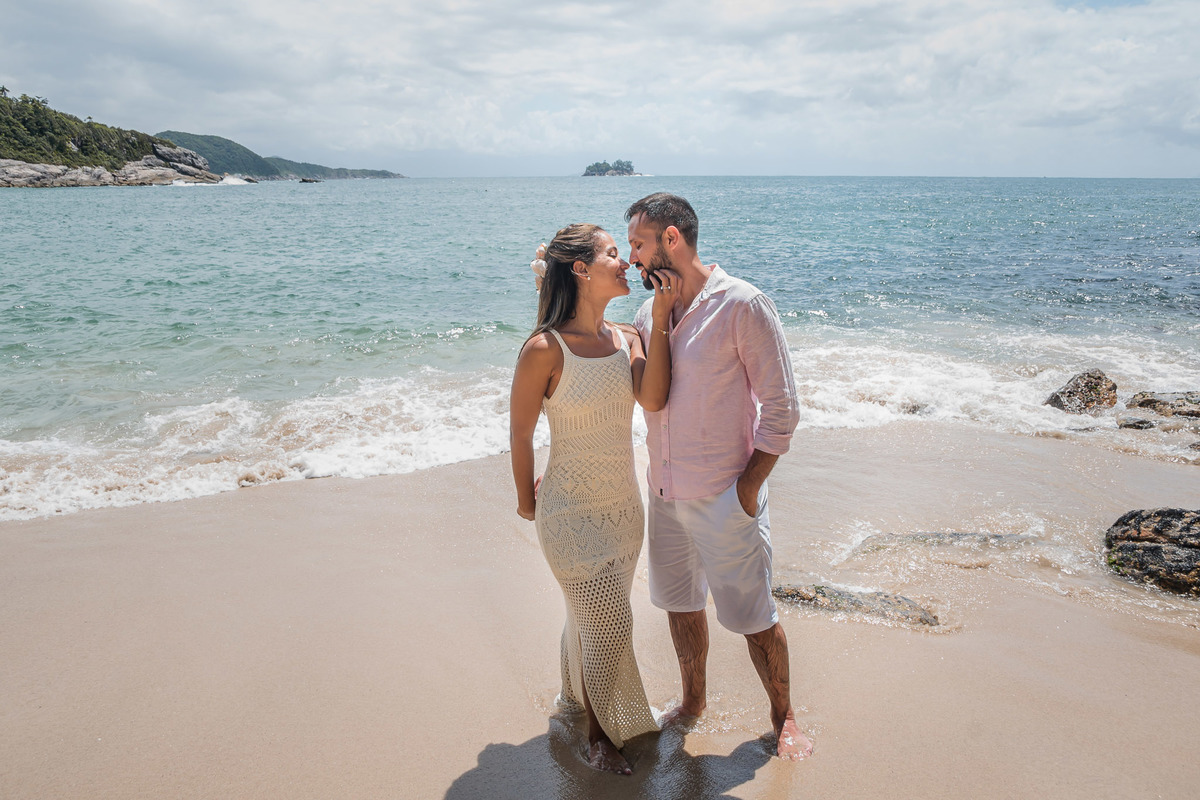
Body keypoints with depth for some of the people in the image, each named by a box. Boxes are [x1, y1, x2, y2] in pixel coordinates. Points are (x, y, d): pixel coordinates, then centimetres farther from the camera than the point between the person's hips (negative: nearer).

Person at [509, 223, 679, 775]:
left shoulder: (625, 340, -1)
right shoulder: (546, 349, -19)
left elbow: (653, 398, -18)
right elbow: (520, 432, -10)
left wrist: (659, 320, -19)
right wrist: (526, 499, 2)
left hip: (623, 507, 6)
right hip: (573, 513, -6)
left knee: (593, 618, 22)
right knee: (609, 627, 3)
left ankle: (578, 698, 47)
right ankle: (597, 734, 28)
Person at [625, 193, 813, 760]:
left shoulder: (742, 305, -14)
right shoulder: (649, 314, 5)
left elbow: (781, 409, -13)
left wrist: (748, 488, -15)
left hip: (724, 497, -6)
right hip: (665, 495, 6)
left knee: (751, 616, 6)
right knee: (680, 603, 19)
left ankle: (783, 717, 29)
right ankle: (692, 702, 41)